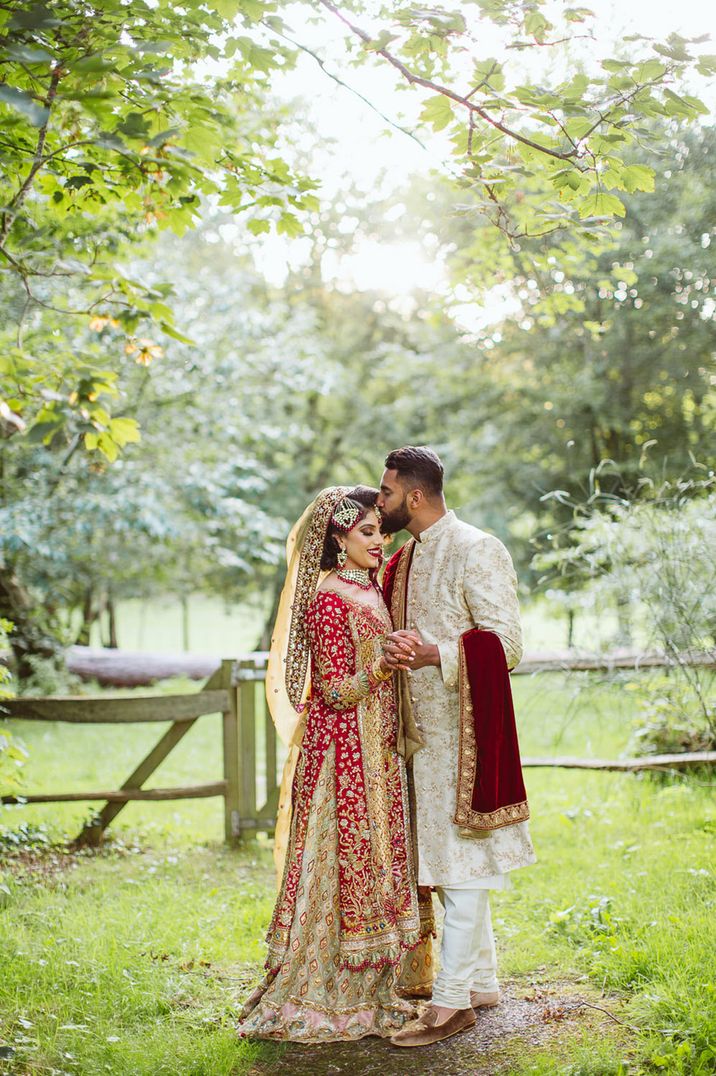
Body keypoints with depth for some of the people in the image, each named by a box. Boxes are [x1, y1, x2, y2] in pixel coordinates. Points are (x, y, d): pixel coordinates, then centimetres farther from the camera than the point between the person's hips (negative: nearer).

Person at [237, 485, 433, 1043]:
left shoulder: (371, 589, 13)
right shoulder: (329, 596, -14)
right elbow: (336, 691, -17)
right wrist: (382, 667, -31)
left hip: (376, 749, 9)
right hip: (342, 747, -9)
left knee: (377, 860, 12)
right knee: (347, 858, -4)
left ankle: (375, 987, 22)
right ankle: (333, 998, 6)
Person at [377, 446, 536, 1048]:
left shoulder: (477, 551, -12)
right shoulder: (402, 561, 14)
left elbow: (507, 642, -16)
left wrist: (431, 653, -26)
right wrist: (398, 649, -2)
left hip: (462, 726, -9)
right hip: (422, 728, 9)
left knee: (461, 861, -5)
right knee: (448, 858, 14)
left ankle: (453, 1001, 0)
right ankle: (483, 981, 25)